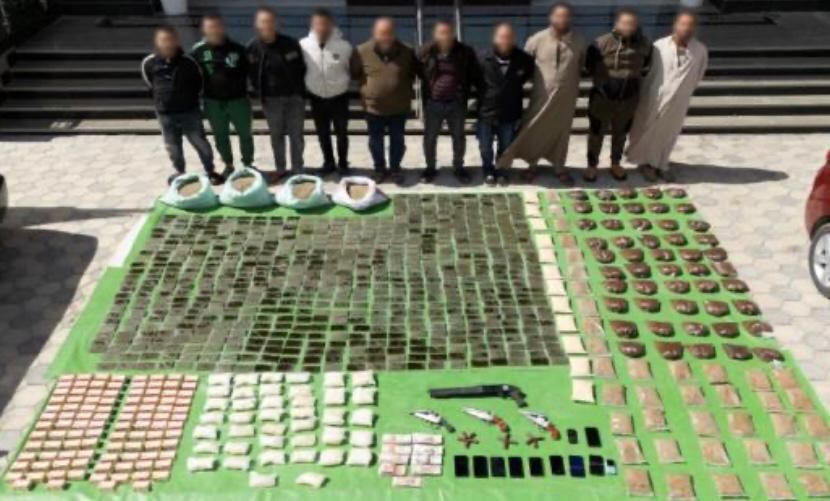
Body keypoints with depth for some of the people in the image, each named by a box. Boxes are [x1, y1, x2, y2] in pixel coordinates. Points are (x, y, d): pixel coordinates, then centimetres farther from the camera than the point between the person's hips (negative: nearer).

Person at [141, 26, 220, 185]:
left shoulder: (188, 62, -14)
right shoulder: (149, 63, -9)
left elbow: (199, 83, 3)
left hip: (190, 111, -2)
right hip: (165, 114, 2)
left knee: (200, 143, 6)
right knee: (172, 147, 15)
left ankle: (210, 171, 22)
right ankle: (180, 172, 35)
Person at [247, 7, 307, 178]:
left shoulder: (290, 44, -8)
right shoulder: (253, 48, -6)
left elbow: (301, 68, 0)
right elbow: (252, 75, 3)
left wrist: (300, 90, -1)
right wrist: (260, 93, 1)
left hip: (294, 96, -1)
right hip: (271, 99, 1)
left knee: (296, 135, 5)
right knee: (276, 135, 11)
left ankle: (297, 169, 16)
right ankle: (280, 169, 23)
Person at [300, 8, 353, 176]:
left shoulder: (344, 46, -17)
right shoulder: (303, 45, -13)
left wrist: (344, 83, 2)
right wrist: (307, 84, 5)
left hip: (339, 97, -2)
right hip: (317, 97, 2)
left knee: (341, 132, 11)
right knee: (323, 133, 15)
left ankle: (343, 163, 28)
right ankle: (328, 162, 33)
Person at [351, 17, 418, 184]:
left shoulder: (406, 52, -7)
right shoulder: (362, 52, -10)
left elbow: (413, 74, 10)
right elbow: (354, 73, 5)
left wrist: (405, 89, 2)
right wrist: (367, 88, 0)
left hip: (399, 107, 0)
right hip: (373, 107, 0)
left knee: (397, 140, 13)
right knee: (376, 141, 12)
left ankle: (395, 168, 30)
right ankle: (379, 169, 31)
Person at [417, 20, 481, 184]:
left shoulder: (465, 52, -4)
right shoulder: (425, 52, -5)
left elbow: (475, 76, 2)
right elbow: (418, 74, 8)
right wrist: (425, 93, 5)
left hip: (457, 103, 0)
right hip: (432, 103, 0)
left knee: (459, 136, 12)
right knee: (430, 137, 10)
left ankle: (458, 167, 29)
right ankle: (430, 168, 26)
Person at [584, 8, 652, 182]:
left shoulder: (644, 44, -7)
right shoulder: (601, 43, -17)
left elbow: (645, 69, 11)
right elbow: (589, 67, -4)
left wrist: (634, 80, 5)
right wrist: (602, 83, -1)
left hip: (629, 99, 3)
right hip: (603, 97, -3)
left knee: (621, 133, 18)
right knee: (596, 133, 9)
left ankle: (616, 164, 37)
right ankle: (592, 165, 25)